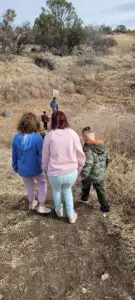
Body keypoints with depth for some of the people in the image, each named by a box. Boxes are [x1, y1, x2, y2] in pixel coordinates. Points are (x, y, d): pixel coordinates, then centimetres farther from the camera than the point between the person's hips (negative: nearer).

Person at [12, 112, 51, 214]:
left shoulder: (17, 137, -12)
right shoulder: (37, 137, -24)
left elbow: (14, 155, -1)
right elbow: (42, 154, -17)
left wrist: (15, 167, 15)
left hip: (22, 169, 4)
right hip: (35, 168, -3)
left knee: (29, 186, 27)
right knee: (43, 183, 24)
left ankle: (32, 203, 51)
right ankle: (41, 206, 24)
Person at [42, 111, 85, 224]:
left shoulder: (50, 136, -10)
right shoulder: (73, 133, -8)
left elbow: (45, 156, 1)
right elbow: (80, 154, -2)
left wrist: (46, 168, 20)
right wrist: (79, 167, 16)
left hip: (55, 173, -1)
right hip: (71, 172, 1)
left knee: (56, 190, 30)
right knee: (67, 189, 31)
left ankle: (59, 211, 52)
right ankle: (71, 216, 35)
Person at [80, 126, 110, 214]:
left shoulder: (88, 148, -27)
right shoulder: (103, 145, -6)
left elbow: (87, 164, -30)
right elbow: (107, 159, 6)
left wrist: (83, 175, -17)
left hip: (90, 174, -4)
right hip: (101, 174, 4)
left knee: (86, 184, 27)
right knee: (100, 190, 19)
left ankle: (84, 197, 50)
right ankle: (105, 207, 20)